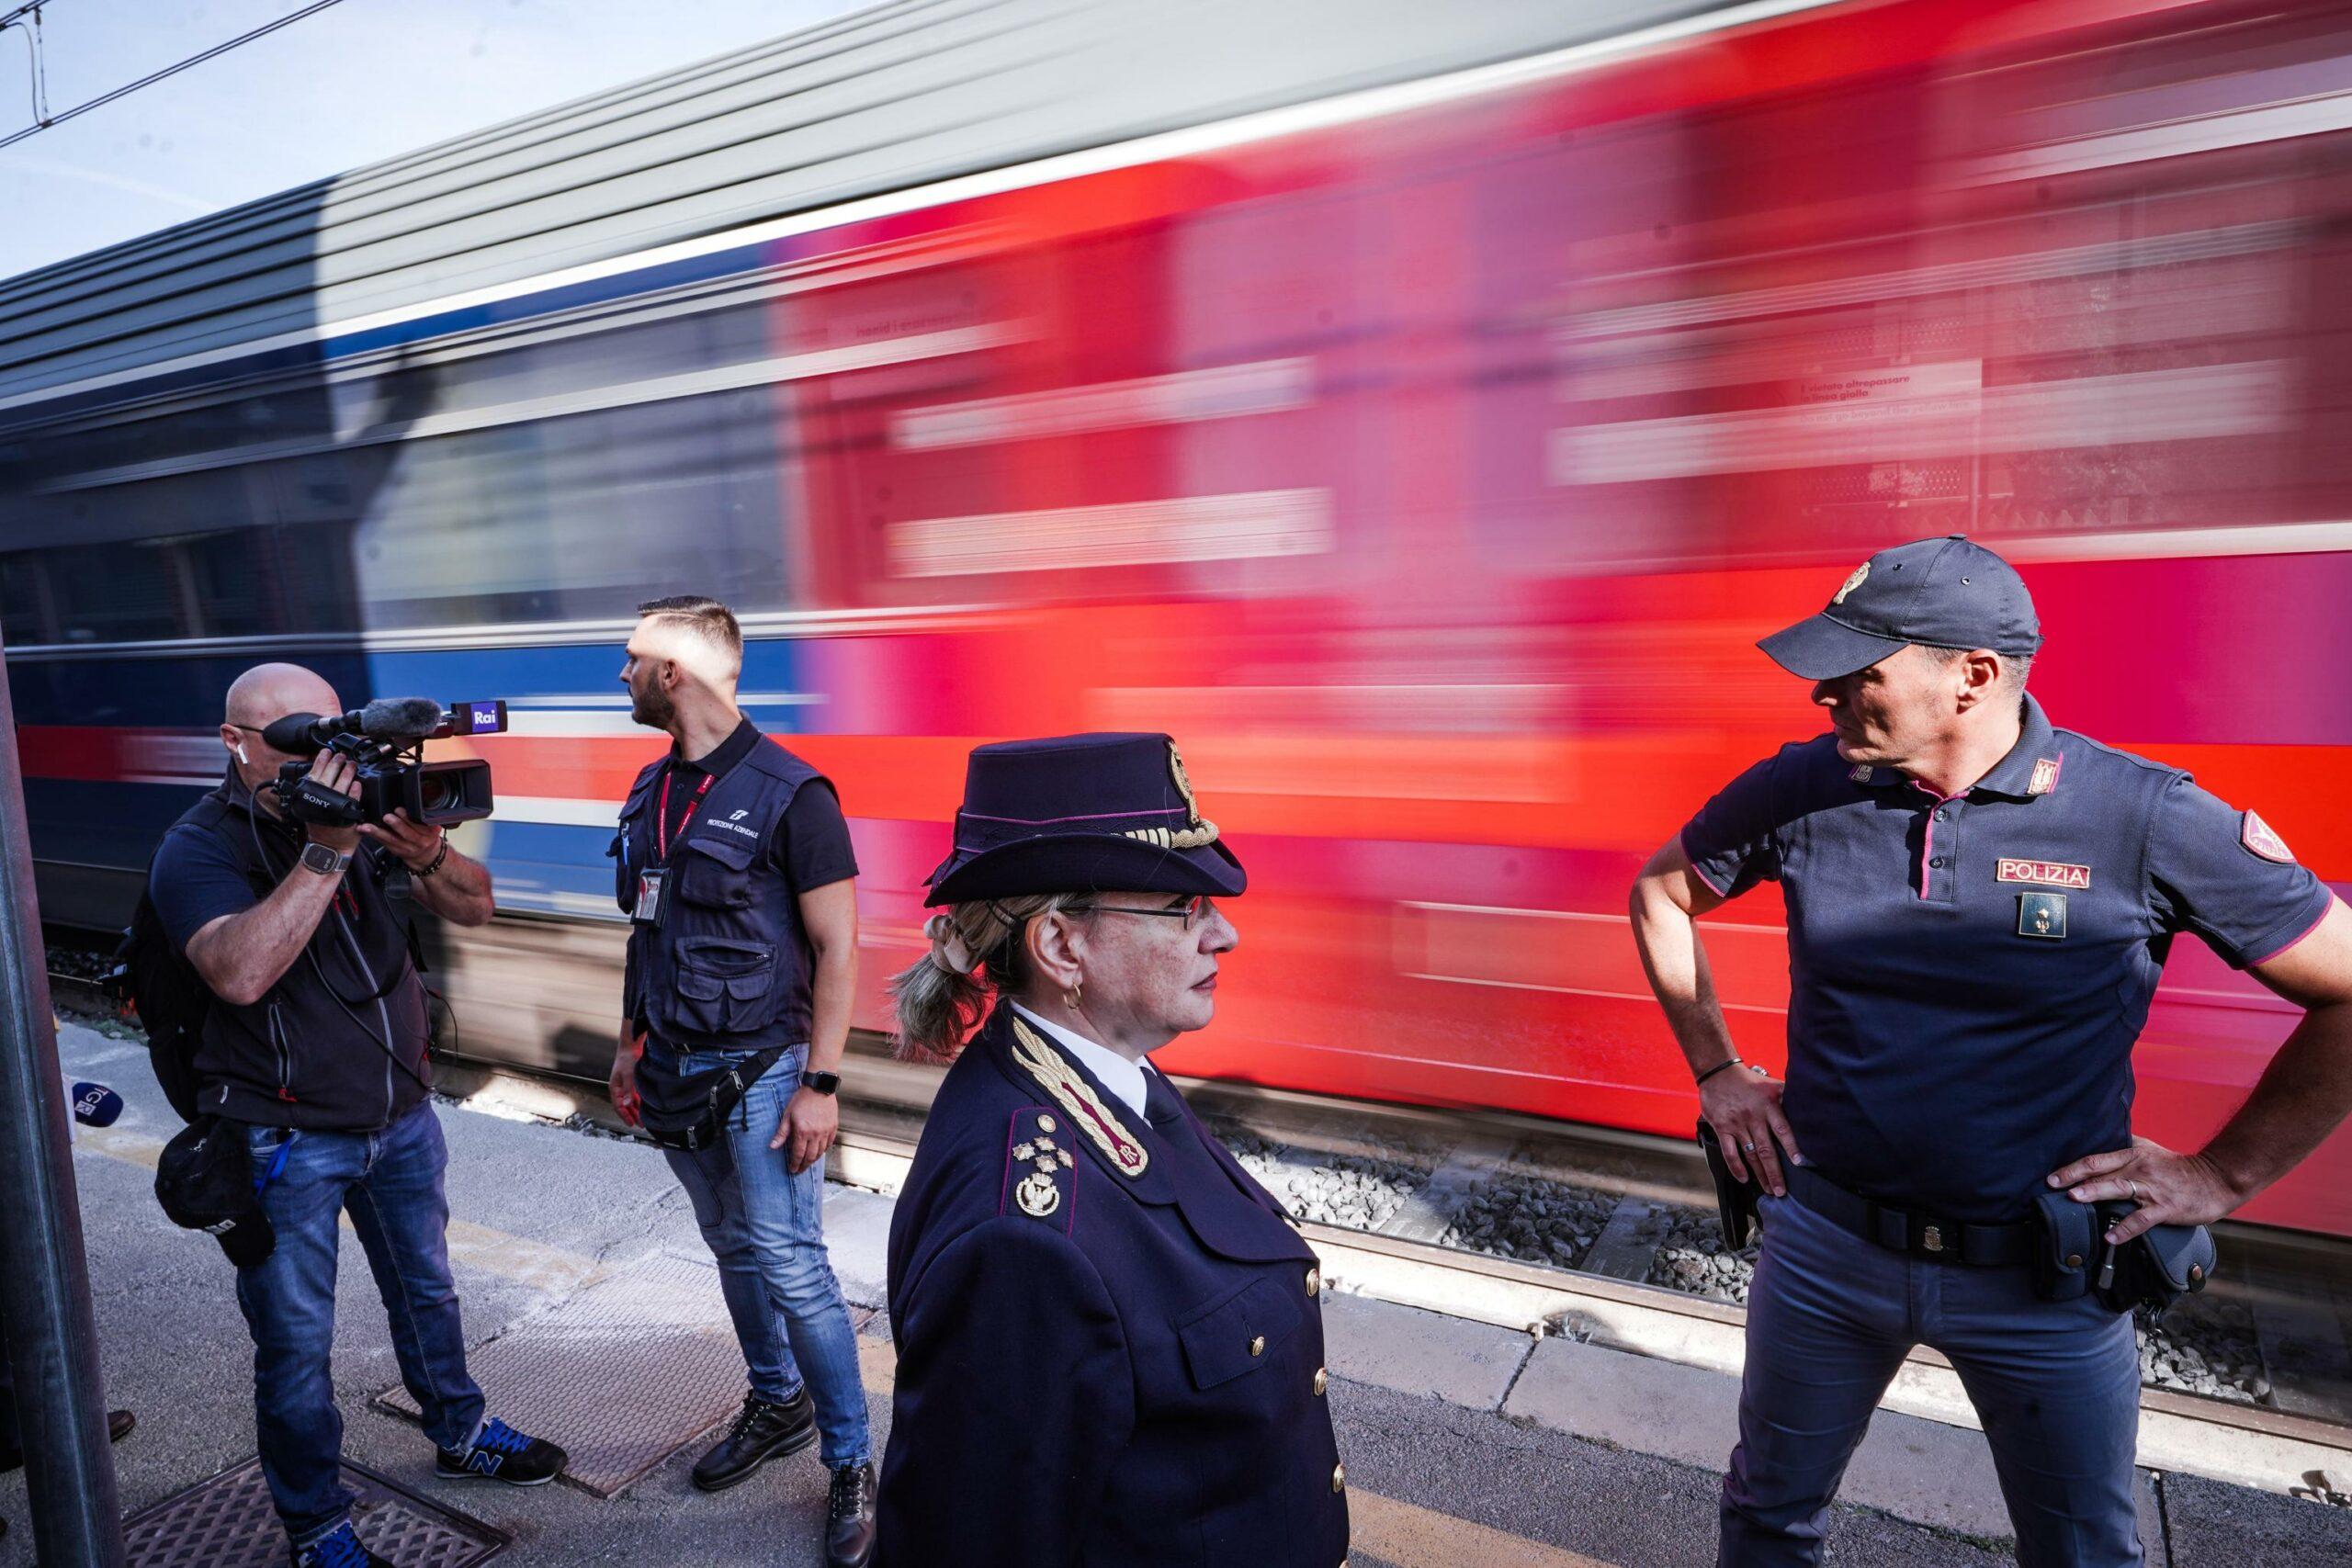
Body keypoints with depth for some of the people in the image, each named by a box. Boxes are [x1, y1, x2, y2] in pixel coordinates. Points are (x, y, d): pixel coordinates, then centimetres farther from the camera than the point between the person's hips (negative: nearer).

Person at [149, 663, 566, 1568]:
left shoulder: (362, 807, -1)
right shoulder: (200, 849, -14)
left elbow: (473, 907, -6)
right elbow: (241, 973, -32)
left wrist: (422, 847, -26)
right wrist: (325, 853, -35)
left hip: (402, 1114, 5)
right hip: (286, 1141, -5)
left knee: (425, 1291, 22)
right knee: (295, 1342, 8)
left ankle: (459, 1433, 43)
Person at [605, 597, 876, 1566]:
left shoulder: (789, 793, -15)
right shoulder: (650, 793, 7)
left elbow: (836, 949, -14)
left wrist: (820, 1084, -16)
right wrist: (631, 1046, 17)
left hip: (759, 1072, -6)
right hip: (675, 1072, 7)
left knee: (791, 1266, -3)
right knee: (734, 1249, 18)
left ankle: (852, 1465, 12)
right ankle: (777, 1404, 37)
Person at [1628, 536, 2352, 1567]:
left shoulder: (2147, 817, -16)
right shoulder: (1801, 788, -10)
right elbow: (1660, 893, 6)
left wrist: (2226, 1173, -7)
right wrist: (1717, 1072, 4)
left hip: (2043, 1276, -1)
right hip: (1823, 1241, 2)